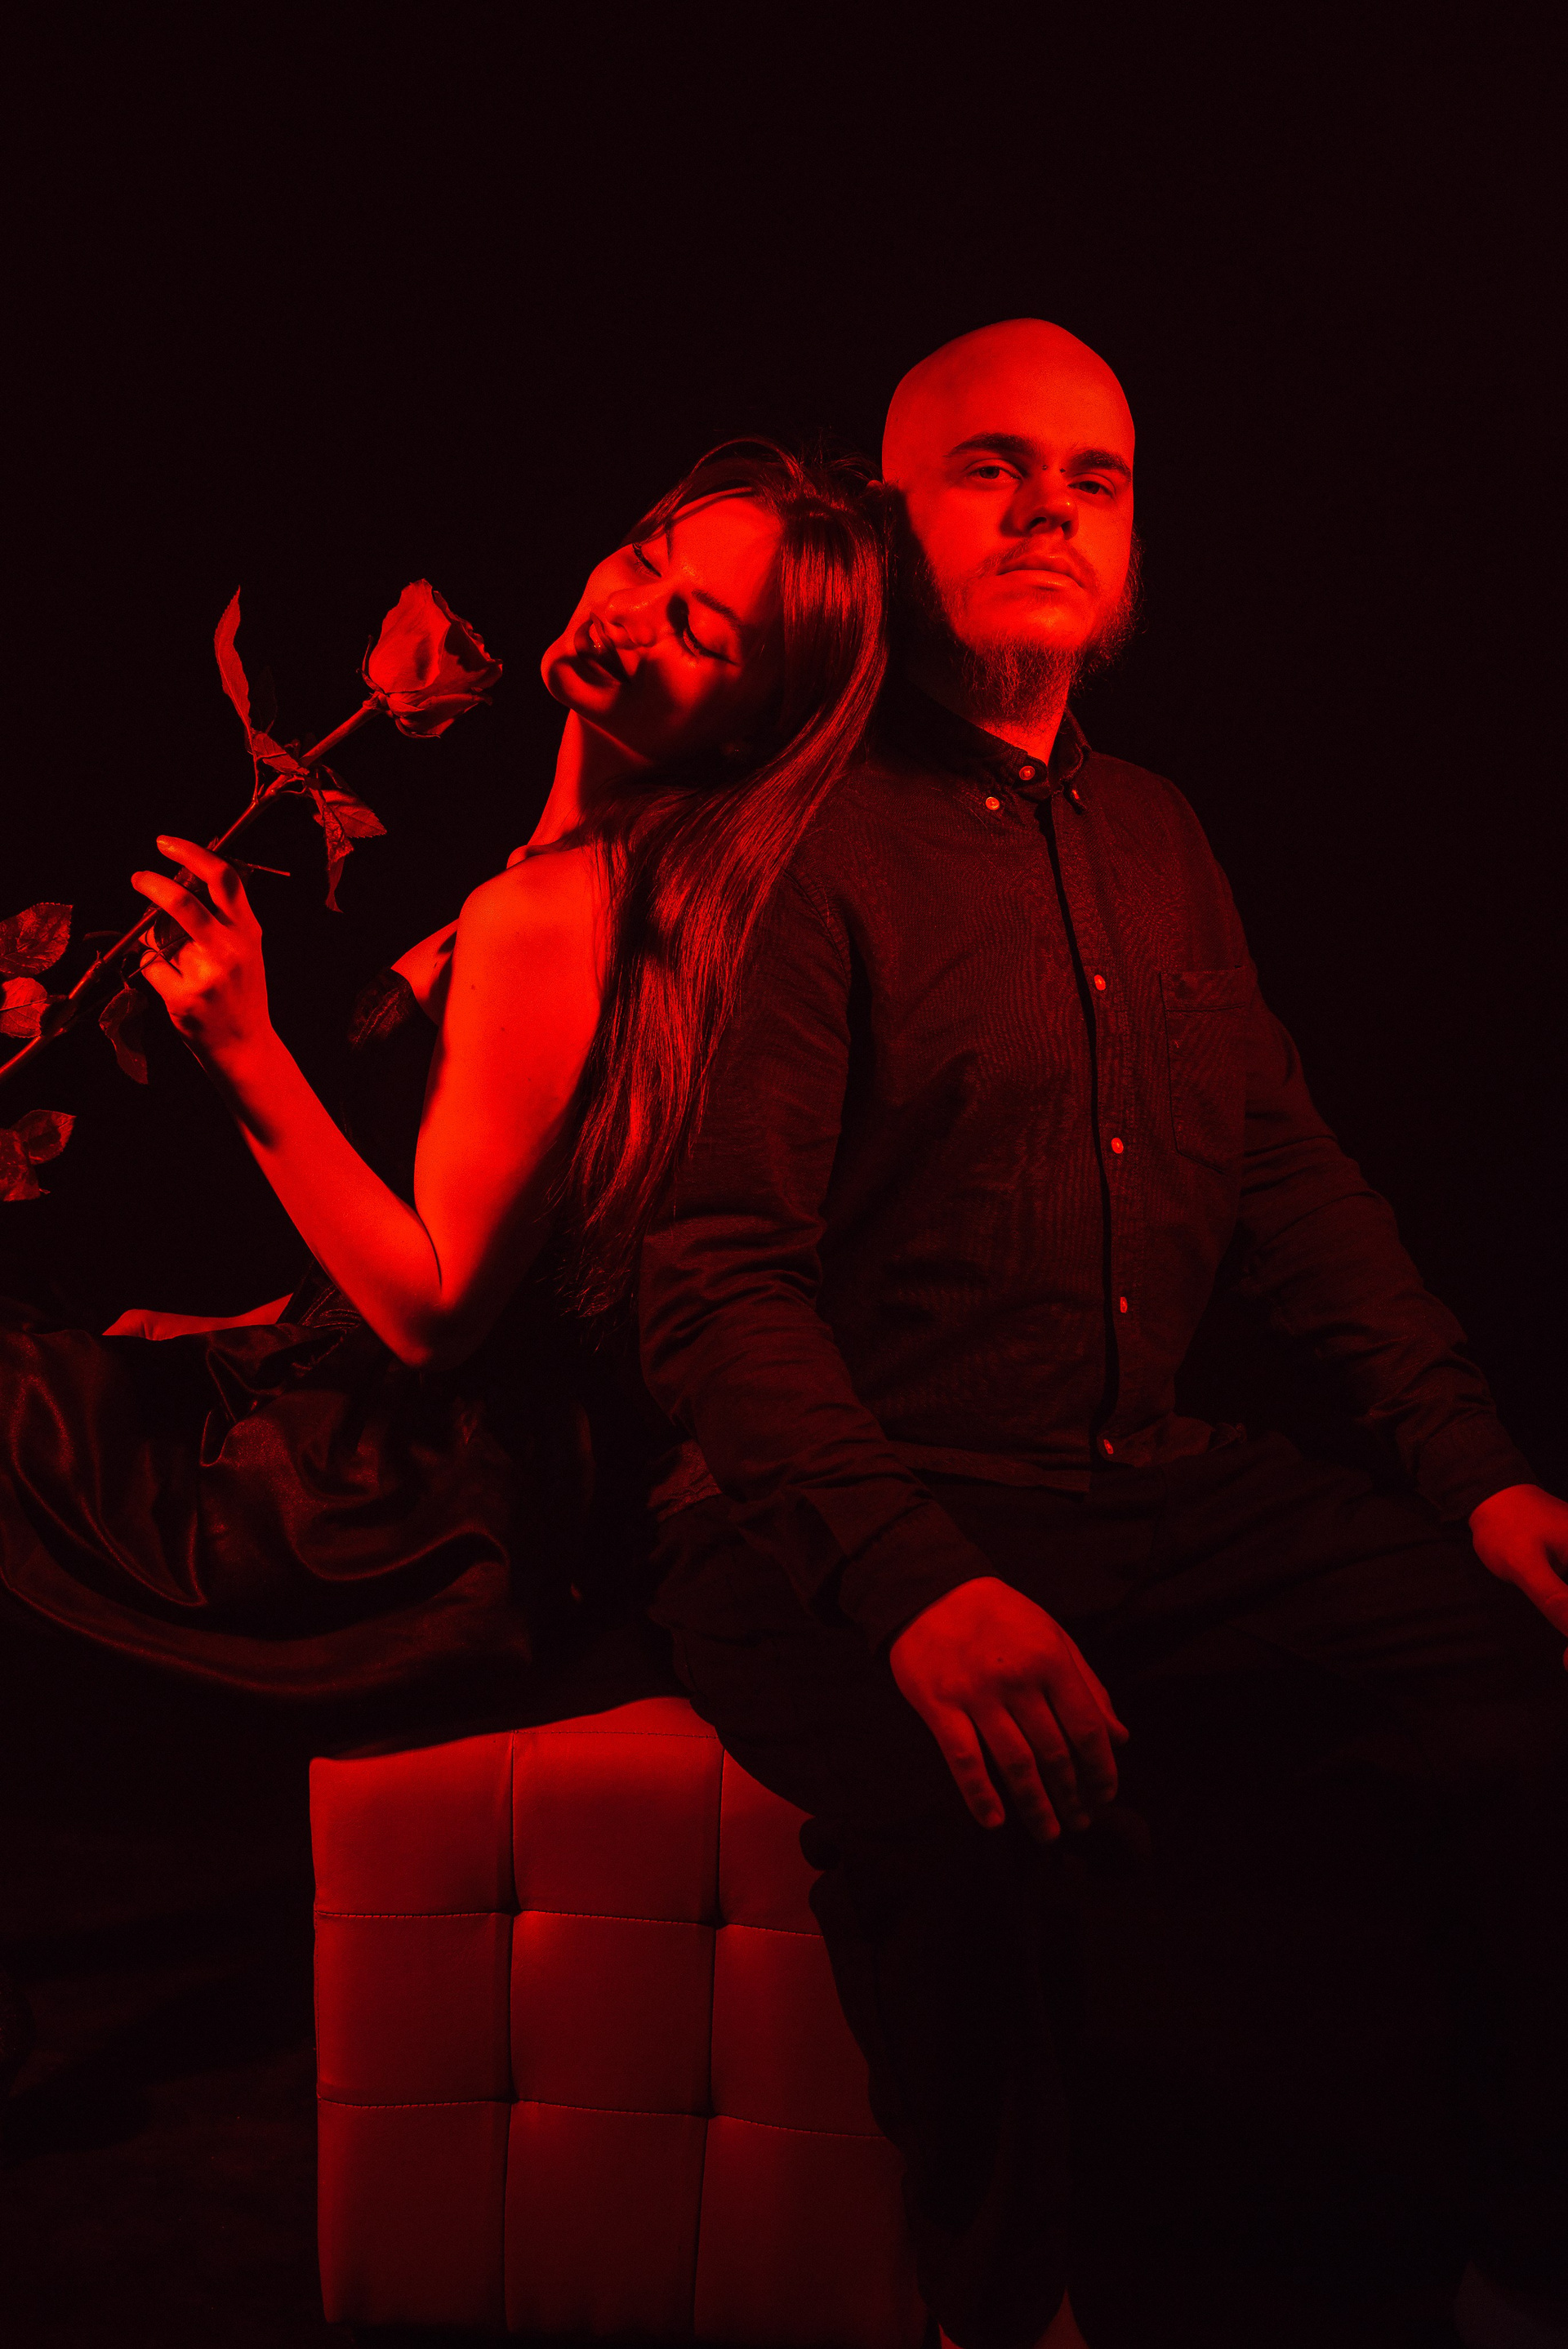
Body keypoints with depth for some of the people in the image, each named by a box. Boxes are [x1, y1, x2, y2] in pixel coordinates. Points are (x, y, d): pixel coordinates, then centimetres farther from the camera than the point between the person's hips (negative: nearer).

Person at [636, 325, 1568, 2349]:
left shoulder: (1157, 840, 19)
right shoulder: (810, 848, -4)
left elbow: (1295, 1184, 18)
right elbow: (716, 1282, -12)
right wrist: (915, 1578, -27)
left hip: (1160, 1497, 6)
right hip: (867, 1521, -6)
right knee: (974, 1803, -36)